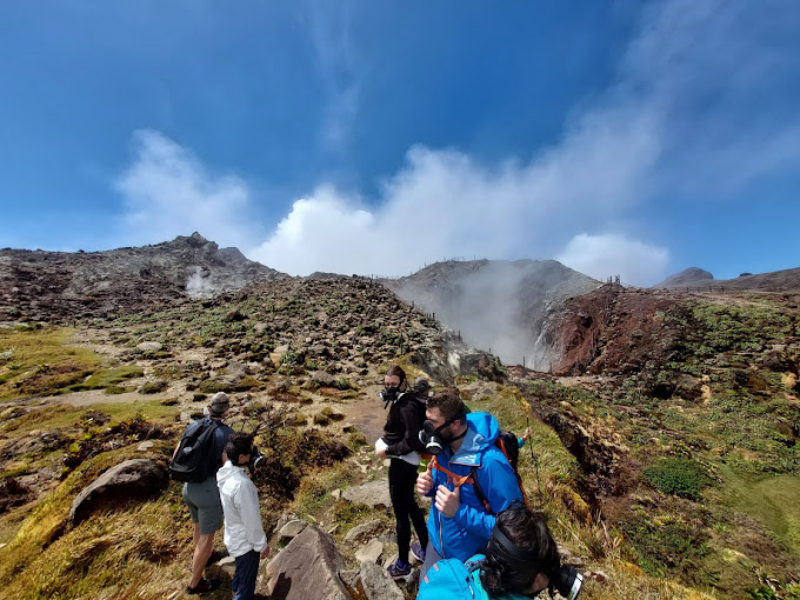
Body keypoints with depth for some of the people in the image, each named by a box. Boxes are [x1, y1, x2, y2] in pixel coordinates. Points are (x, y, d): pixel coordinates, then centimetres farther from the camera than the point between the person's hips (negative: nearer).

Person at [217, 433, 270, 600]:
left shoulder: (223, 473, -13)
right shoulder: (241, 484, -38)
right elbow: (251, 520, -26)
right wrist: (262, 545, -13)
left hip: (234, 537, 8)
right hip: (245, 542, -8)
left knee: (240, 574, 32)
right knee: (246, 584, 15)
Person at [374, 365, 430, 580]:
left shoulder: (407, 406, -26)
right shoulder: (400, 401, 3)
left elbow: (412, 442, -27)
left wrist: (387, 450, -19)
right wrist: (385, 442, 3)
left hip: (402, 462, -10)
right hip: (404, 461, 10)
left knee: (401, 512, 7)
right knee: (410, 505, 25)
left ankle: (403, 565, 26)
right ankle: (425, 550, 43)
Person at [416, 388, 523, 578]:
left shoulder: (490, 463, -35)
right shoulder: (443, 446, -12)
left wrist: (459, 512, -35)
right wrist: (428, 486, -15)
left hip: (470, 560, -6)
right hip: (437, 543, 6)